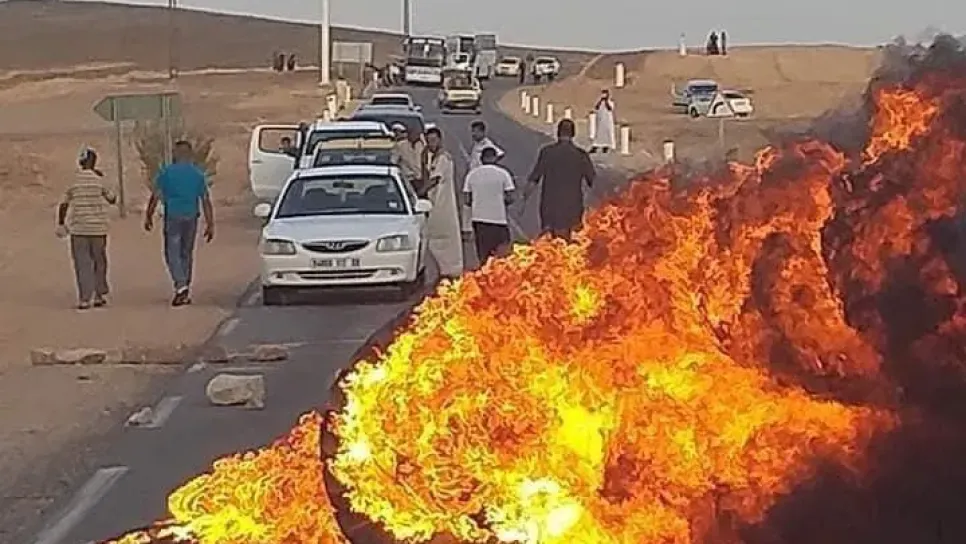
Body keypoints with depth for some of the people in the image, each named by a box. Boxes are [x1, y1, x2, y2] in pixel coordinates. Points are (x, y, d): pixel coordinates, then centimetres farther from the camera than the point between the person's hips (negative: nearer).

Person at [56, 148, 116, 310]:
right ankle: (99, 295, 17)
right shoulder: (99, 180, -4)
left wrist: (61, 225, 6)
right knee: (99, 262, 14)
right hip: (98, 228, 0)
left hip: (78, 228, 0)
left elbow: (63, 205, -4)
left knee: (82, 264, 2)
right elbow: (112, 199, 9)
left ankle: (84, 299, -4)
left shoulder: (73, 180, -2)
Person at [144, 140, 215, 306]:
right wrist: (210, 225, 5)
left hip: (172, 217, -3)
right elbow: (206, 201, 3)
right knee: (187, 253, 12)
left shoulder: (166, 172, -2)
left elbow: (155, 197, -2)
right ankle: (185, 292, 16)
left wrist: (148, 216, 8)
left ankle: (180, 285, -21)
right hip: (191, 218, 3)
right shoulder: (198, 174, 4)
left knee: (172, 253, 0)